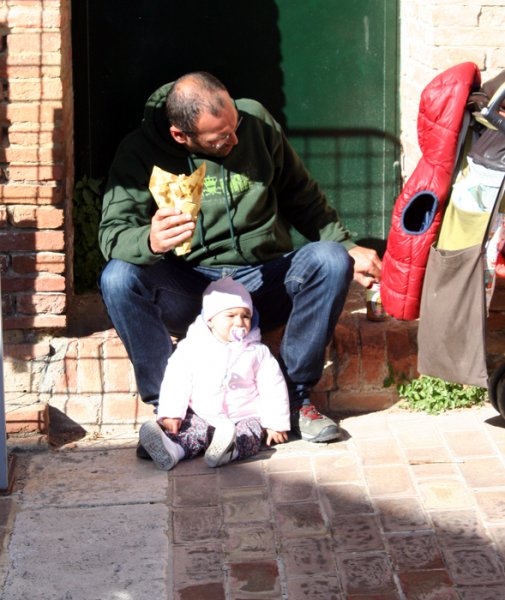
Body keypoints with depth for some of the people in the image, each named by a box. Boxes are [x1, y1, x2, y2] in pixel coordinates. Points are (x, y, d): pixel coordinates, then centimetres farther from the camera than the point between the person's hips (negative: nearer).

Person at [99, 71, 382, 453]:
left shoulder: (256, 121, -1)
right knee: (118, 278, -29)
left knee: (331, 261, -25)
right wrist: (151, 241, -41)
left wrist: (348, 248, 4)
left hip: (263, 282, 2)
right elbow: (113, 232, -18)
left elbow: (302, 198, 12)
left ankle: (295, 397, -12)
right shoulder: (141, 151, -8)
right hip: (188, 294, -1)